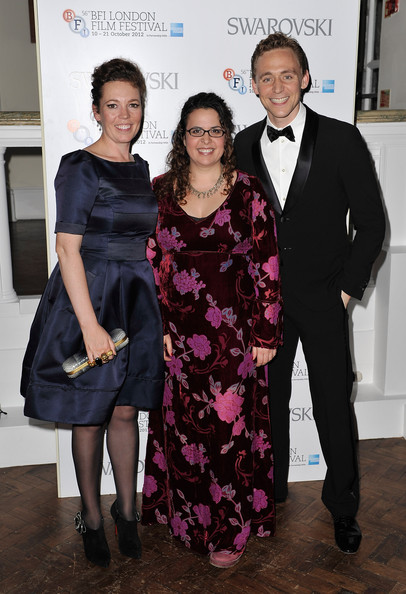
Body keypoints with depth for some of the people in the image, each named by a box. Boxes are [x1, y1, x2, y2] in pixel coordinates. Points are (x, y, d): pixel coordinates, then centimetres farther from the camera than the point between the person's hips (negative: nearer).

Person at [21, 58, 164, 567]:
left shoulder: (139, 168, 10)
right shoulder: (80, 167, -10)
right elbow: (67, 248, -15)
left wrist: (158, 312, 13)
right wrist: (90, 324, -21)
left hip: (136, 300, 5)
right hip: (87, 300, -5)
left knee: (125, 410, 13)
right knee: (90, 416, 8)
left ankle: (127, 511, 30)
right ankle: (91, 517, 28)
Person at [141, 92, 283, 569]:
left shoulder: (248, 192, -2)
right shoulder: (160, 191, 3)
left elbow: (267, 265, -3)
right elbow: (149, 264, 3)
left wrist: (265, 333, -5)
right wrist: (156, 327, -2)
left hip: (233, 334, -2)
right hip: (177, 334, 2)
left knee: (231, 426, 7)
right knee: (182, 427, 14)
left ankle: (231, 527, 27)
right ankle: (188, 516, 37)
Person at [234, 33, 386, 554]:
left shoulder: (342, 139, -6)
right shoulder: (243, 145, 2)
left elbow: (371, 223, -3)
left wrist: (347, 288, -6)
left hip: (323, 300, -2)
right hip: (264, 298, 3)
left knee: (333, 408, 6)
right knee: (269, 400, 15)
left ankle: (343, 506, 29)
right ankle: (271, 490, 37)